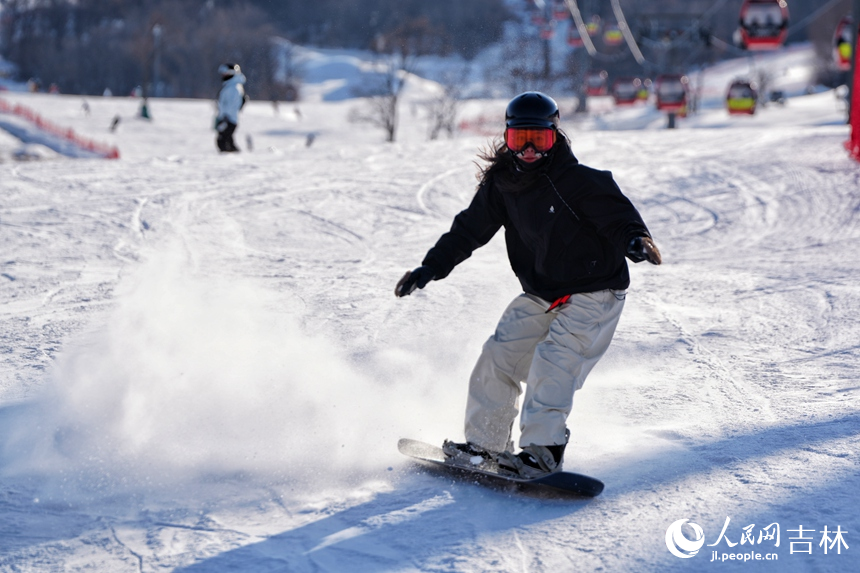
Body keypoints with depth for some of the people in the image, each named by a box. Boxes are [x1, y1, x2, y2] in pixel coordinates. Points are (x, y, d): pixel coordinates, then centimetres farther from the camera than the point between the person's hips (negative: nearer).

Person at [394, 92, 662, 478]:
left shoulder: (579, 181, -17)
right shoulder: (501, 185, 2)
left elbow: (616, 213, -25)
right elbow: (469, 229, 12)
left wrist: (634, 239, -47)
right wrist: (431, 267, 7)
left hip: (594, 292, -7)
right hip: (540, 295, 7)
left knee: (554, 360, -22)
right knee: (499, 356, 2)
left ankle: (542, 451, -24)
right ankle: (485, 443, 15)